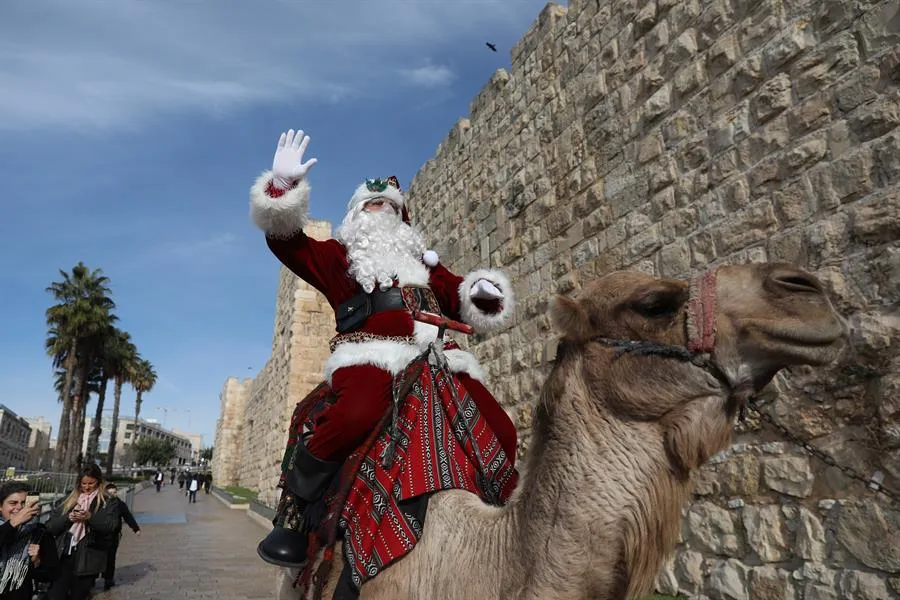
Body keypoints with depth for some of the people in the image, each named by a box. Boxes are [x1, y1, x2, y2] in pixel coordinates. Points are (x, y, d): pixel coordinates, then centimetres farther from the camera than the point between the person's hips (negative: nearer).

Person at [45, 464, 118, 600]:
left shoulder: (106, 503, 2)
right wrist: (68, 518, -12)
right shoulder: (69, 500, 11)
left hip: (88, 561, -2)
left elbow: (110, 526, -12)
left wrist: (90, 517, -25)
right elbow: (50, 525, 6)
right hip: (64, 557, 2)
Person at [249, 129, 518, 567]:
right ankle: (293, 508, -14)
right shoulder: (338, 256, 25)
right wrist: (284, 185, -2)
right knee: (356, 414, -38)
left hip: (436, 354, 4)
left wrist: (484, 292, 8)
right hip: (371, 352, -4)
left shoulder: (425, 261, 34)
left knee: (500, 431, -11)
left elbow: (466, 304, 32)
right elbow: (284, 238, 13)